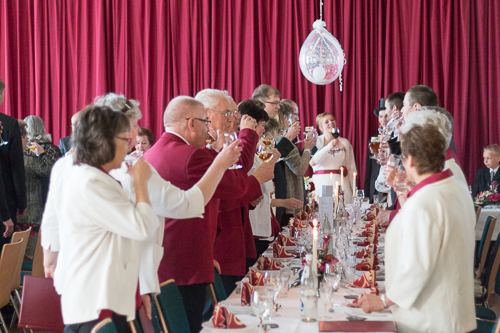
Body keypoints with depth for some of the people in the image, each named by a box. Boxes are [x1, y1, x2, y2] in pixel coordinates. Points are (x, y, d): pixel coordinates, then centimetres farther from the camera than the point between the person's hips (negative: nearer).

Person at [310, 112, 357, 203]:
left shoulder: (345, 142, 12)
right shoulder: (316, 141, 5)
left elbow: (351, 168, 12)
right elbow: (312, 162, -12)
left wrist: (354, 191, 7)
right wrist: (328, 147, -18)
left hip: (341, 183, 2)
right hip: (322, 184, -2)